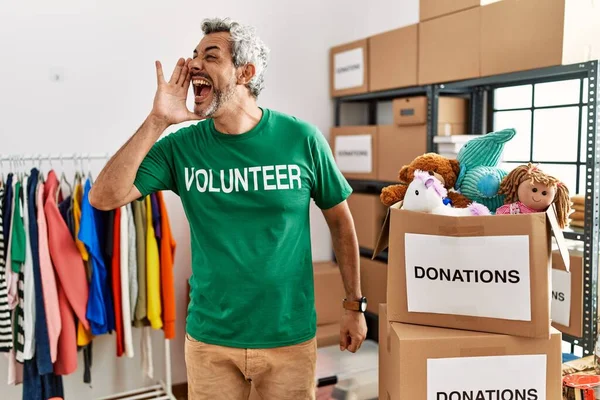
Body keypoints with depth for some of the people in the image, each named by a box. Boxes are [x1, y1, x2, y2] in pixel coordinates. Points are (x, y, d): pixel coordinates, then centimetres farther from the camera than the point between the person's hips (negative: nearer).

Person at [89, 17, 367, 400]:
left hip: (289, 336, -1)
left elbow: (340, 221, 0)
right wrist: (157, 121, -19)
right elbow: (104, 198, -14)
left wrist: (354, 303, 4)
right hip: (209, 338, 1)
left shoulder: (301, 138, -10)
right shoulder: (182, 146, -6)